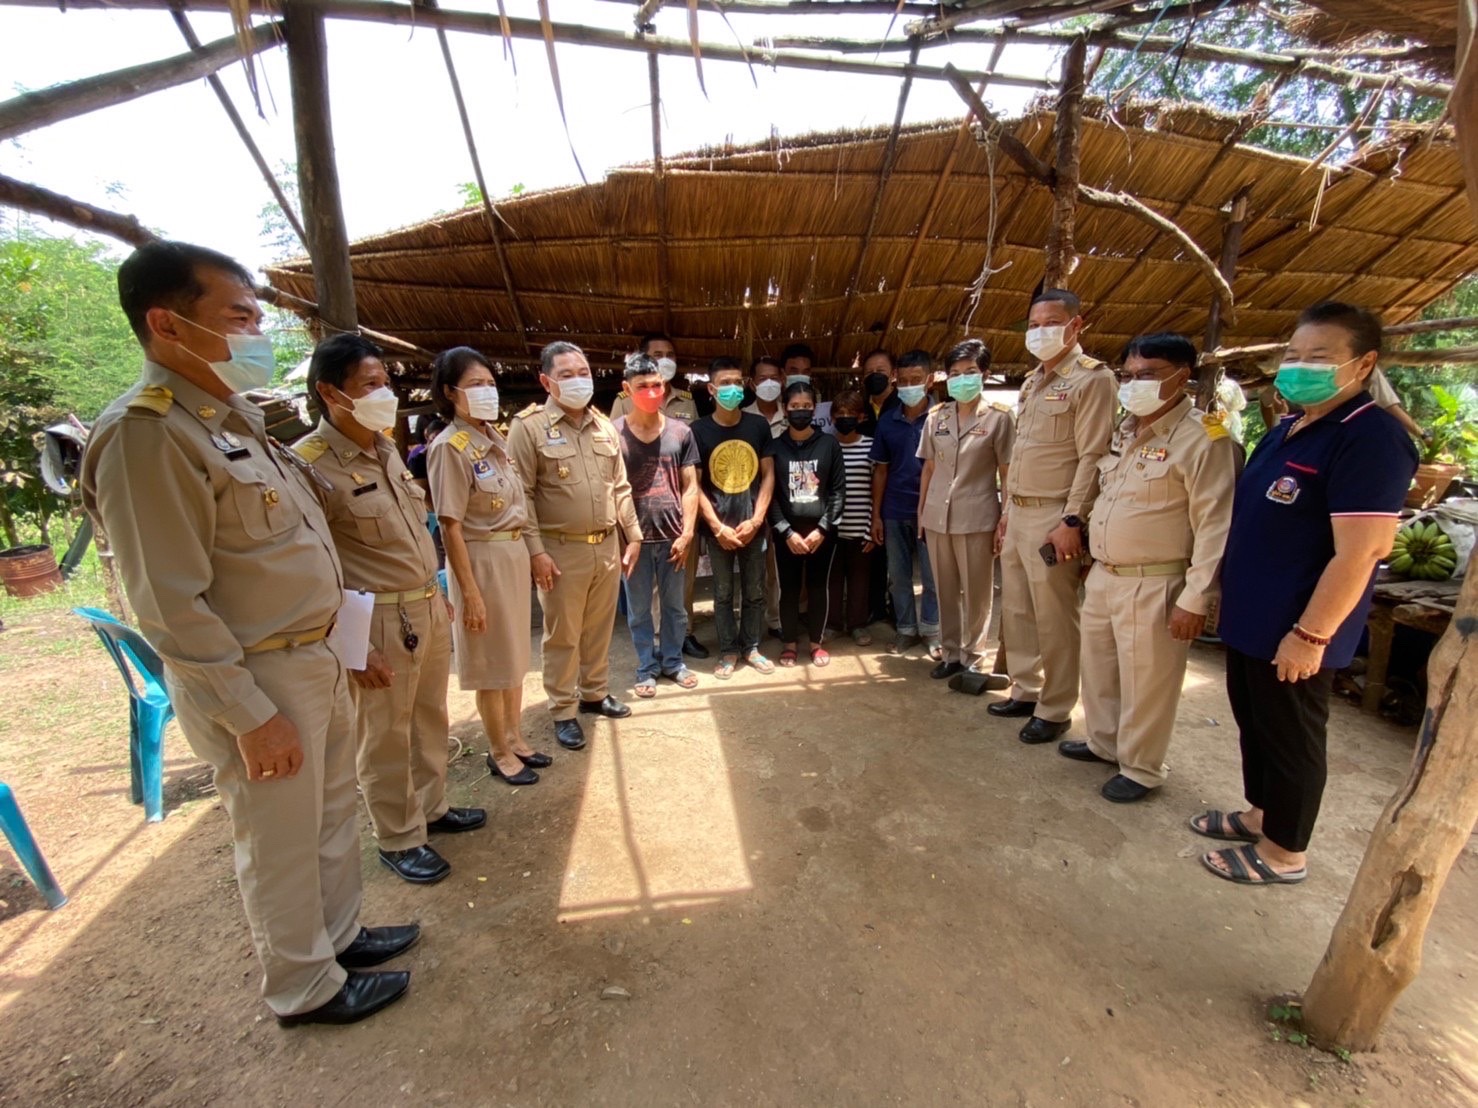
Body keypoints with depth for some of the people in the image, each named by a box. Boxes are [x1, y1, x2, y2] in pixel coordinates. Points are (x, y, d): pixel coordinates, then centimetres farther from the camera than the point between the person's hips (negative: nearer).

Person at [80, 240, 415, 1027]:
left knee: (331, 815, 22)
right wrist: (251, 714, -19)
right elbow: (170, 606, -21)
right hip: (255, 679, -9)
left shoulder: (234, 417, 9)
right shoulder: (145, 436, -20)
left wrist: (328, 648, 16)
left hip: (316, 658, 9)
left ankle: (336, 934, 43)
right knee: (281, 842, 10)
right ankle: (305, 987, 32)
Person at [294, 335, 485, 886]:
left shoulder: (386, 447, 8)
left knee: (431, 719, 20)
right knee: (384, 737, 10)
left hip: (429, 609, 8)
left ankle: (431, 807, 40)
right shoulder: (311, 463, -16)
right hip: (379, 622, -7)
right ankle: (399, 839, 29)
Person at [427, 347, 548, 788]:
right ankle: (499, 752, 24)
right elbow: (451, 527, -16)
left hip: (515, 553, 8)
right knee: (492, 660, 6)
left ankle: (515, 739, 34)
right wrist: (469, 591, -17)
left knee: (515, 653, 17)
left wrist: (530, 553, 11)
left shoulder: (496, 437, 8)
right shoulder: (449, 446, -14)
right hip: (482, 558, -8)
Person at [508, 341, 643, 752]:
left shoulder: (603, 426, 11)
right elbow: (521, 495, -10)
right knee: (562, 635, 6)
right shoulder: (528, 426, -7)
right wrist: (535, 550, -14)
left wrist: (632, 535, 11)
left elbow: (620, 487, 15)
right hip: (562, 550, -5)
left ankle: (595, 693, 34)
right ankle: (563, 711, 21)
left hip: (608, 545, 5)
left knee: (599, 628, 16)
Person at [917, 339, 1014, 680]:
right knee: (946, 592, 12)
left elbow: (1007, 473, -1)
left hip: (977, 519, -3)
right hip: (937, 516, 3)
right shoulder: (935, 417, 8)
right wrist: (921, 511, 10)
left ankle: (972, 658, 20)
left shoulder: (998, 418, -1)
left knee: (976, 594, 6)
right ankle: (950, 653, 25)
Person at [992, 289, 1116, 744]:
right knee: (1016, 610, 13)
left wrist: (1072, 521, -19)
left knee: (1054, 618, 0)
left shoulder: (1092, 378, -7)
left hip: (1053, 516, -8)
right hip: (1019, 513, 8)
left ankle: (1055, 710, 14)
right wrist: (1006, 511, 17)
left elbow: (1092, 456, -14)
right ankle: (1025, 691, 27)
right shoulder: (1032, 381, 17)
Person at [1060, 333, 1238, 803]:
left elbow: (1215, 526, -17)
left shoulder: (1203, 438, -14)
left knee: (1145, 684, 6)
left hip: (1152, 586, -8)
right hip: (1102, 576, 8)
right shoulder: (1124, 431, 11)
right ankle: (1104, 743, 40)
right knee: (1097, 669, 20)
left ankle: (1140, 769, 25)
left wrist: (1194, 600, -18)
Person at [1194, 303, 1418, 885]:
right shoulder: (1286, 430, 11)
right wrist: (1229, 589, 18)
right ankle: (1261, 812, 40)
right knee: (1253, 722, 21)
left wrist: (1310, 634, -22)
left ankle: (1284, 850, 26)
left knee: (1290, 737, 7)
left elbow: (1359, 552, -22)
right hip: (1249, 618, 9)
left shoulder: (1370, 438, -18)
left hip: (1294, 632, -9)